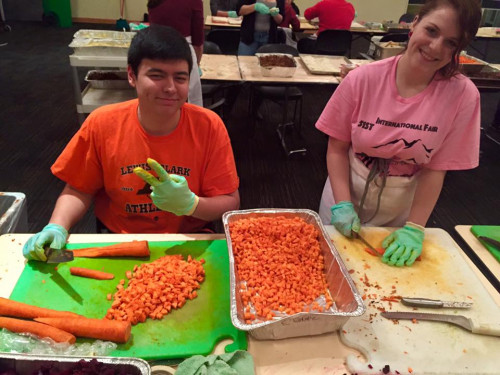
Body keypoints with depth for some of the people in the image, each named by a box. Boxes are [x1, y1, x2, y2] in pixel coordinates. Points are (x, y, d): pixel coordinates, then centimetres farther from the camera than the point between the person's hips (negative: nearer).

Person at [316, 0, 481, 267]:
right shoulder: (362, 79, -18)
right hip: (348, 193, 0)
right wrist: (342, 204, -19)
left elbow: (435, 169, -13)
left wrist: (414, 229, -16)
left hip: (402, 211, 1)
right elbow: (337, 147, -11)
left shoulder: (462, 95, -16)